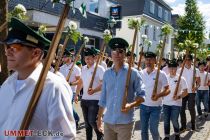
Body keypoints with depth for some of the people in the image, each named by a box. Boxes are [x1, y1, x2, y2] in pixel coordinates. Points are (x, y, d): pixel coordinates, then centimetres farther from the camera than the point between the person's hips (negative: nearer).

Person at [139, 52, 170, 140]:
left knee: (153, 129, 3)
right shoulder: (141, 73, 1)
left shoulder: (161, 74, -9)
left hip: (155, 106, -3)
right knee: (143, 129, 12)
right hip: (143, 105, 3)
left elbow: (167, 90, -8)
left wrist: (158, 95, -27)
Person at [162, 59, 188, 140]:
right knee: (166, 121, 9)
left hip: (176, 104, -3)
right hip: (166, 103, 3)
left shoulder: (181, 79, -7)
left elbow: (185, 92, -7)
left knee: (174, 120, 1)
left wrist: (179, 96, -23)